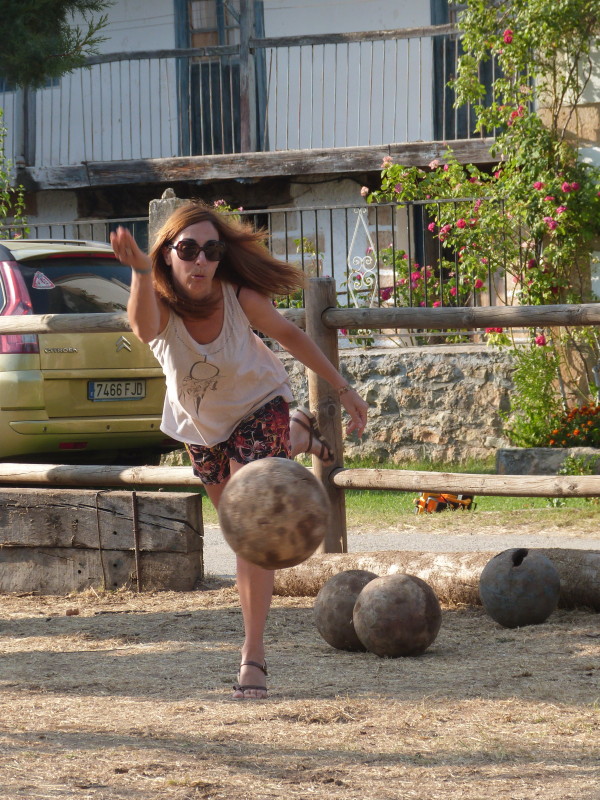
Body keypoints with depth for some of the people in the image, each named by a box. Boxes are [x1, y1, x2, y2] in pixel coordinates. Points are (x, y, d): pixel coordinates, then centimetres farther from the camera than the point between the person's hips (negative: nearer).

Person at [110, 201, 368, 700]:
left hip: (258, 409, -3)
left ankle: (254, 656, -12)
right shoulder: (161, 307, -33)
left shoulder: (240, 298, -30)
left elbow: (288, 335, -9)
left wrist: (344, 390, -5)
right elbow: (144, 328, -61)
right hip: (201, 426, 3)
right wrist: (140, 271, -82)